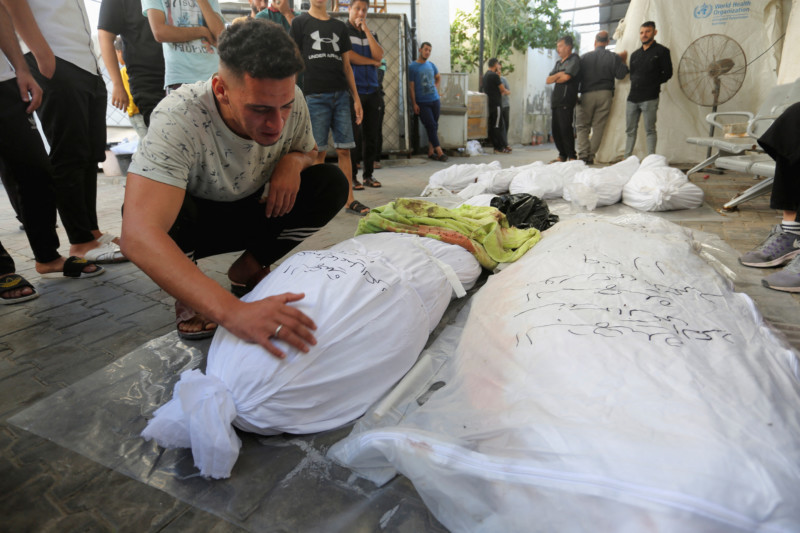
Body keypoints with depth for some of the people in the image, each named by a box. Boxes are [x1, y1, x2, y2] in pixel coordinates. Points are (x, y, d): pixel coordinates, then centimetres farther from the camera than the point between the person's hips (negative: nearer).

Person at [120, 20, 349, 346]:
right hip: (193, 224, -3)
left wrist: (293, 160, -24)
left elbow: (308, 152, 3)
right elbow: (137, 236, -48)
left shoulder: (290, 100, -20)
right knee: (143, 207, -37)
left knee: (331, 183, -18)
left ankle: (248, 269, 0)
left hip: (255, 213, 4)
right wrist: (231, 311, -61)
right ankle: (188, 296, -4)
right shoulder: (179, 119, -36)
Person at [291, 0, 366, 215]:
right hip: (315, 95, -3)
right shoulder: (300, 23, 8)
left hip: (341, 94, 3)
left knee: (344, 149, 1)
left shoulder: (340, 26, 18)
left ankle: (350, 200, 5)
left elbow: (346, 65, 17)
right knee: (318, 151, -2)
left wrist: (356, 98, 9)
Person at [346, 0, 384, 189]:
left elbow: (379, 55, 3)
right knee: (355, 134, -7)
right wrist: (372, 62, 3)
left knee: (372, 135, 3)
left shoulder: (371, 34, 21)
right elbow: (349, 57, -9)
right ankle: (352, 176, 0)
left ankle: (368, 175, 11)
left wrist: (366, 29, 0)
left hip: (372, 90, 5)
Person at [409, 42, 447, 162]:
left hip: (435, 100, 5)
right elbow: (411, 87, -7)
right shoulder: (412, 67, -6)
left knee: (434, 126, 6)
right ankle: (439, 151, -8)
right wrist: (414, 104, -11)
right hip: (422, 103, -5)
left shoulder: (431, 65, 10)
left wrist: (435, 88, 14)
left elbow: (438, 78, 28)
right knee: (431, 125, -11)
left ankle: (431, 151, 12)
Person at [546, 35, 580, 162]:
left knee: (565, 128, -12)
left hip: (566, 100, -8)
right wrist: (559, 74, -3)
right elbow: (548, 80, 14)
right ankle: (562, 155, 15)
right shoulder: (558, 63, 23)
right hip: (556, 100, 8)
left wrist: (555, 79, 5)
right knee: (556, 130, 6)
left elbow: (566, 77, -13)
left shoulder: (574, 59, 0)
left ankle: (572, 156, -8)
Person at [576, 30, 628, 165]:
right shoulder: (613, 57, 2)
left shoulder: (584, 57, 3)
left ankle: (583, 155, -12)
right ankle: (591, 156, 0)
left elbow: (578, 76, 3)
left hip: (587, 94, -1)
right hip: (605, 94, 1)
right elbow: (620, 74, -1)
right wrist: (623, 61, 14)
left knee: (582, 126, 3)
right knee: (598, 126, 4)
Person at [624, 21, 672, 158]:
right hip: (633, 97, 6)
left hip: (649, 98, -5)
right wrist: (636, 84, 6)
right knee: (630, 130, 7)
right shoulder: (635, 54, 20)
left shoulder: (661, 51, 4)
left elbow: (667, 73, 0)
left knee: (650, 130, -6)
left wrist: (653, 83, -1)